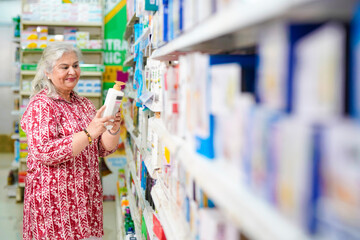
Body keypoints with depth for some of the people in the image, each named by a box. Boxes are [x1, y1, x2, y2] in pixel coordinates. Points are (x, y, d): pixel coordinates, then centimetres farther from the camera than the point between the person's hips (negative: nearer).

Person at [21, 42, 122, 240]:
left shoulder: (83, 103, 12)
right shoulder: (40, 106, -8)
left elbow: (104, 149, 11)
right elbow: (43, 152, -21)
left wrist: (114, 129, -11)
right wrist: (88, 133, -27)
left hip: (87, 199, 6)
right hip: (54, 201, -6)